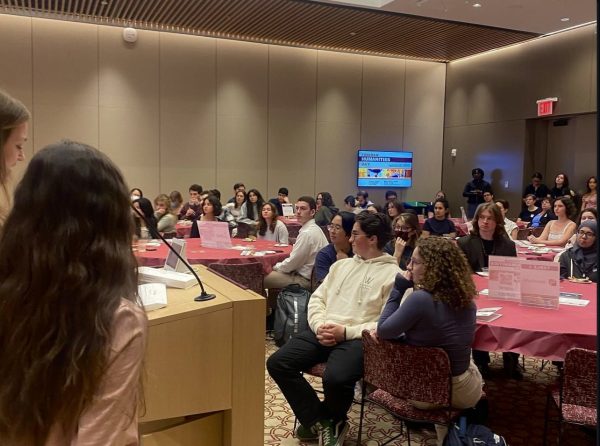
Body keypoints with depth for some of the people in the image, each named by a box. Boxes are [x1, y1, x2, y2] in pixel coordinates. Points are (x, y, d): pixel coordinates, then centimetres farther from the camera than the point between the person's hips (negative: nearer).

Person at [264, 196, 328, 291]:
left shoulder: (307, 233, -21)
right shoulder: (314, 229, 10)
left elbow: (292, 262, -17)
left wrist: (275, 267, 0)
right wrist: (277, 266, 12)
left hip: (304, 280, -10)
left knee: (263, 278, -12)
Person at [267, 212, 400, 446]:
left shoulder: (393, 274, -1)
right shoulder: (341, 265, 20)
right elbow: (317, 298, 17)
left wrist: (345, 331, -17)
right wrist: (319, 324, -4)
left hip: (358, 339, -6)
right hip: (322, 333, 6)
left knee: (335, 379, -34)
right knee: (277, 363, -14)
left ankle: (332, 420, 5)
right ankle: (320, 422, 2)